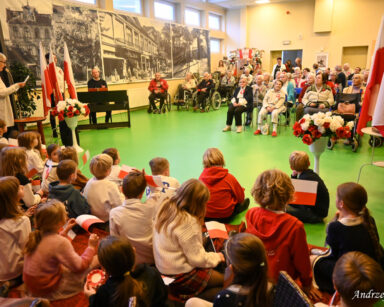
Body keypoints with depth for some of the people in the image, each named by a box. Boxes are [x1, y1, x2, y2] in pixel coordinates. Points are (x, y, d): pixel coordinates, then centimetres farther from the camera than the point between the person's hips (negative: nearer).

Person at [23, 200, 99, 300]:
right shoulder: (61, 242, -30)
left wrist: (65, 231, 16)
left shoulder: (37, 235, -6)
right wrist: (91, 247, -12)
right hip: (47, 292, -8)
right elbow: (80, 266, -21)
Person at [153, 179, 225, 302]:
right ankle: (187, 297, -1)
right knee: (225, 280, 4)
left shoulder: (165, 207, -5)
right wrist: (216, 257, -4)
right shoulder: (188, 222, -29)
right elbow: (197, 258, -20)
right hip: (180, 276, -8)